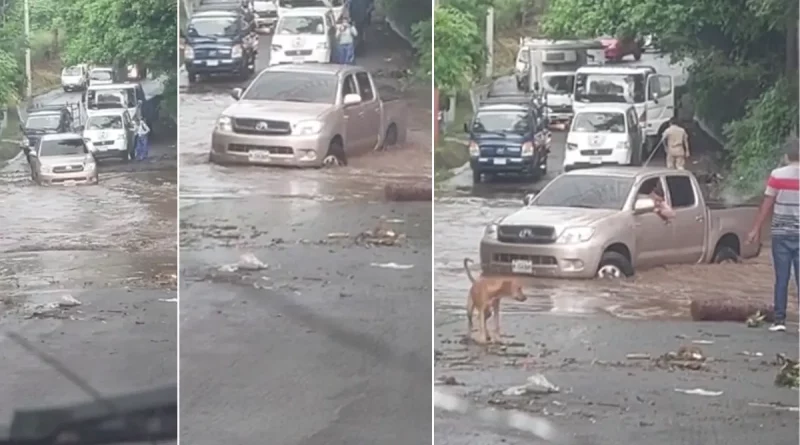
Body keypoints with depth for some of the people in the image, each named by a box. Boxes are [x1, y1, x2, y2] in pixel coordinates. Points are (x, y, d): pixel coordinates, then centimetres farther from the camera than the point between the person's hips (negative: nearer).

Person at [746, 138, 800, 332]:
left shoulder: (777, 175, -5)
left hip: (781, 233, 0)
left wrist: (755, 229, 4)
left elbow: (766, 205, -3)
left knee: (781, 278, 5)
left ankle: (779, 319, 4)